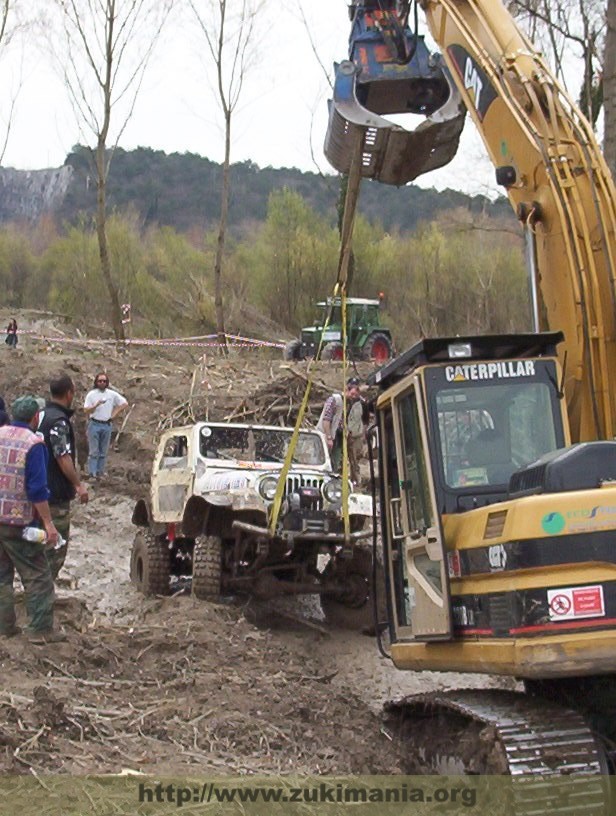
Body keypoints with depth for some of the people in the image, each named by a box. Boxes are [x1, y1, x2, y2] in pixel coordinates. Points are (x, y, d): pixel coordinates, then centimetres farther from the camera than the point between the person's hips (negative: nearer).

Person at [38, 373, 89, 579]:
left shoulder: (41, 415, 10)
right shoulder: (59, 420, -18)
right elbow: (63, 456, -22)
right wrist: (78, 484, -14)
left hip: (40, 490, 9)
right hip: (56, 493, -9)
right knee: (56, 547, -2)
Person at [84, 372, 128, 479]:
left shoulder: (112, 394, 4)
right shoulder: (91, 394, -2)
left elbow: (125, 404, 9)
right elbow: (86, 411, -6)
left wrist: (114, 415, 3)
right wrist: (96, 405, -23)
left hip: (107, 425, 3)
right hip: (94, 425, -3)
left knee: (103, 452, 7)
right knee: (93, 451, -5)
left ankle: (100, 473, 13)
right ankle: (92, 473, -4)